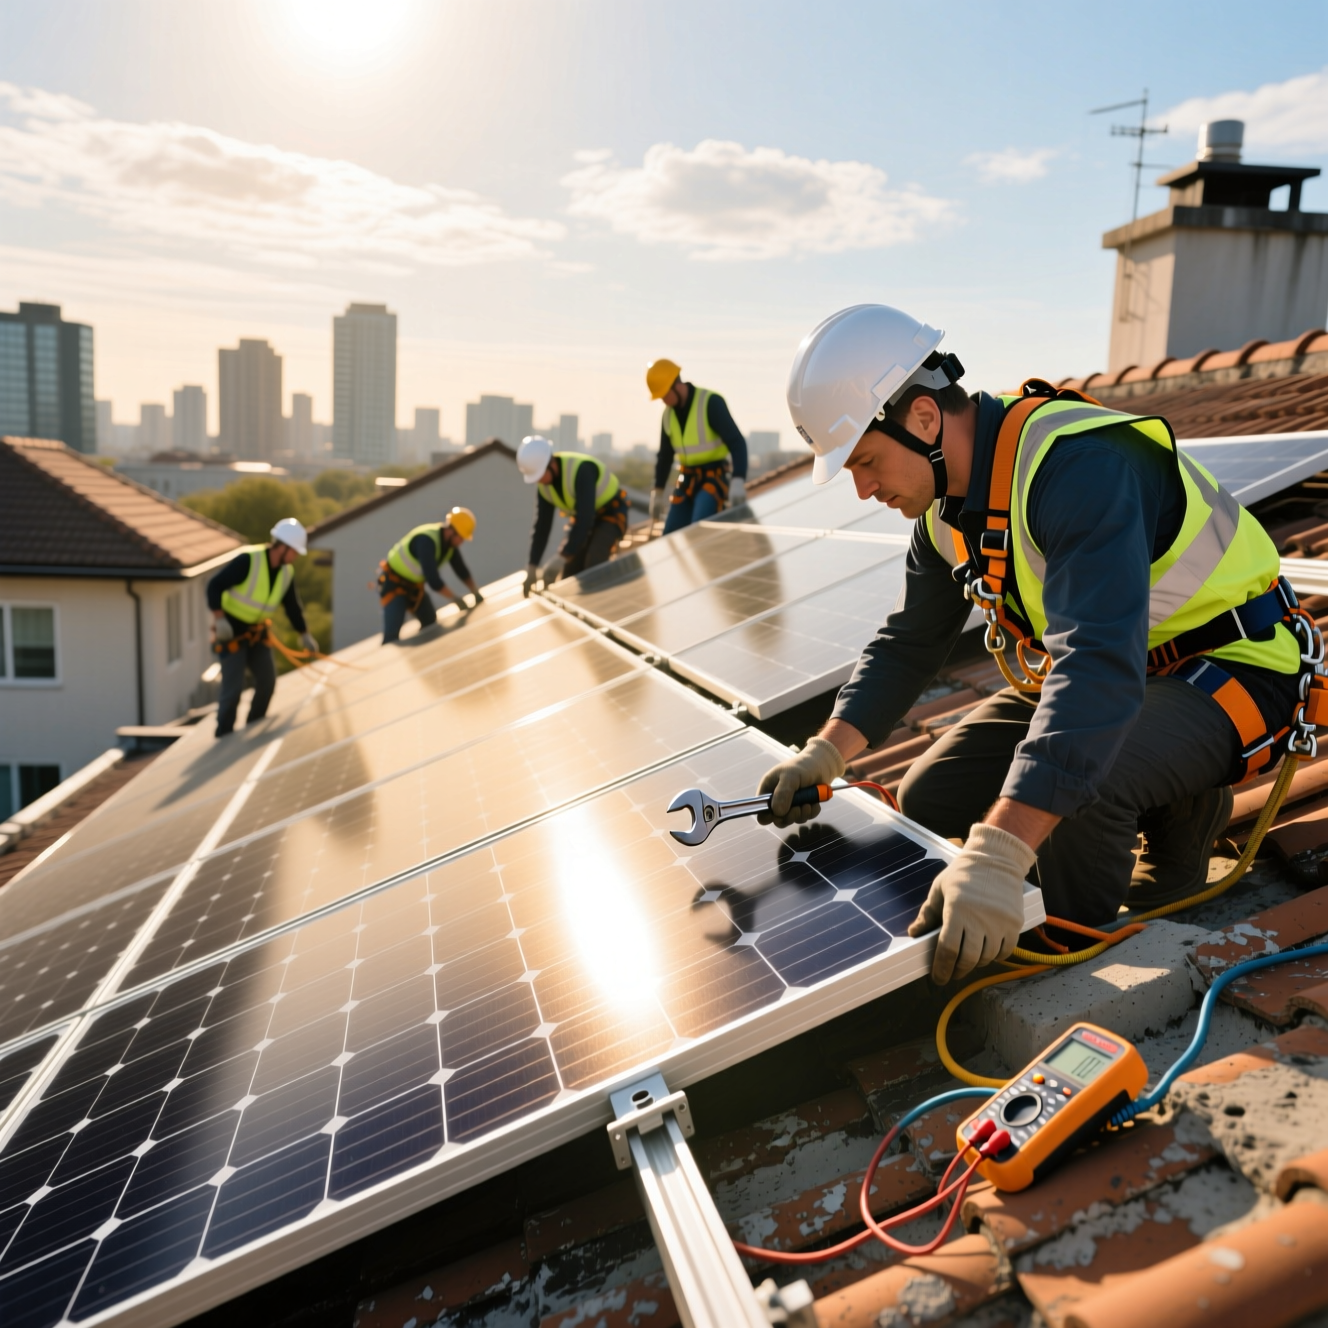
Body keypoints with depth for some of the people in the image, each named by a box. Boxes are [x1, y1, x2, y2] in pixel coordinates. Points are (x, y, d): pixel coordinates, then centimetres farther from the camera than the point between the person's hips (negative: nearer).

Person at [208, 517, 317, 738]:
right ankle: (224, 736, 7)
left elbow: (292, 605, 12)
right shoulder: (247, 561, -23)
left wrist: (305, 634, 14)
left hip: (257, 632, 7)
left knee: (267, 680, 8)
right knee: (233, 687, -9)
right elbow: (214, 586, -21)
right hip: (231, 632, -7)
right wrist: (219, 618, -28)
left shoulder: (287, 572, -1)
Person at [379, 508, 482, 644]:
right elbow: (433, 579, -37)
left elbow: (461, 570, 1)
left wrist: (476, 593, -8)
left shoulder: (450, 542, -8)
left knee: (431, 622, 11)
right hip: (393, 584, -9)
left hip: (414, 585, 9)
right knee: (392, 633, -19)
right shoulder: (426, 540, -33)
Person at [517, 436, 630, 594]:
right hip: (584, 517, 8)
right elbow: (542, 526, -5)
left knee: (593, 565, -29)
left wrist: (561, 558, -46)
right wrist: (531, 568, -10)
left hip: (611, 513, -8)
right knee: (569, 571, -5)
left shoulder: (581, 470, -34)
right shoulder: (544, 485, -10)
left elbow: (585, 519, -41)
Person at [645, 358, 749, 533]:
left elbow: (737, 443, -20)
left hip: (714, 476, -7)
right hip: (687, 479, 7)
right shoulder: (668, 414, 6)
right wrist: (657, 492, 18)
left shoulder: (711, 402, -15)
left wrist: (738, 481, -34)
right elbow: (665, 455, 18)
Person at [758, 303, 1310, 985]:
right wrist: (825, 753, -5)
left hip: (1232, 667, -8)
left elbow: (1098, 666, -43)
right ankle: (1162, 802, 14)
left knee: (1068, 784, -37)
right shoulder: (948, 506, -2)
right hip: (1083, 673, 9)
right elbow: (907, 643, 8)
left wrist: (995, 857, -49)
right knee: (929, 800, 1)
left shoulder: (1078, 465, -32)